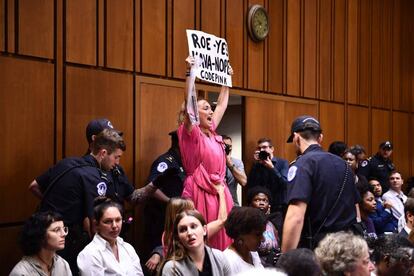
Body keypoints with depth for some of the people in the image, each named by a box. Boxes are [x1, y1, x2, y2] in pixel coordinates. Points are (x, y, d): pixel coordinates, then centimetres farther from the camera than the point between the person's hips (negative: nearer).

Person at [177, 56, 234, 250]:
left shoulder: (211, 132, 13)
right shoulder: (192, 133, -5)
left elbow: (222, 105, 25)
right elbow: (189, 103, -18)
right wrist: (191, 72, -22)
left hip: (219, 191, 7)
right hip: (200, 192, -7)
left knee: (221, 239, 7)